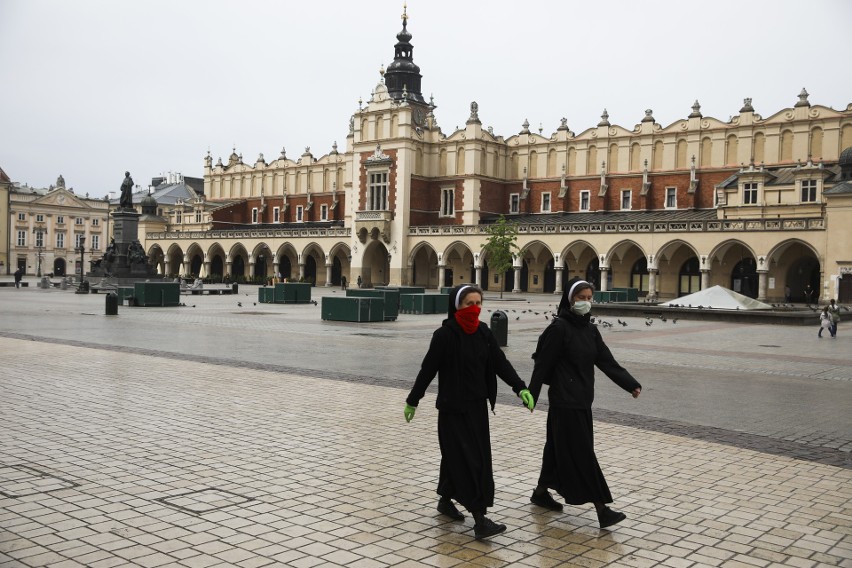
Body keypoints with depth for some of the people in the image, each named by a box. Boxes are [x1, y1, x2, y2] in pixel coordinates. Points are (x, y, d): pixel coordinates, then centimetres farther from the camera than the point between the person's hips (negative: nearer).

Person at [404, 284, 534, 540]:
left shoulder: (483, 332, 4)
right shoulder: (444, 335, -13)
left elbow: (500, 363, 2)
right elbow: (428, 369, -9)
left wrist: (520, 388, -9)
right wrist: (412, 401, -4)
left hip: (478, 406, 6)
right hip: (453, 408, -6)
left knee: (456, 455, 15)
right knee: (467, 458, -9)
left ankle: (446, 500, 34)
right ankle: (479, 519, -10)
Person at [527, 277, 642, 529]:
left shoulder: (590, 330, 9)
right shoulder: (559, 328, -14)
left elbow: (607, 361, 6)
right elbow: (543, 364, -13)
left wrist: (631, 384, -2)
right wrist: (531, 395, -12)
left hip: (582, 399, 8)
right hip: (565, 401, -8)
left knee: (560, 448, 17)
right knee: (582, 454, -5)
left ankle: (541, 492, 33)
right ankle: (602, 510, -3)